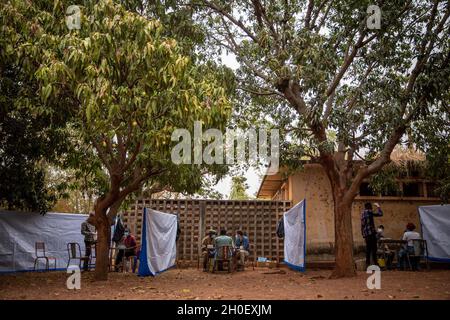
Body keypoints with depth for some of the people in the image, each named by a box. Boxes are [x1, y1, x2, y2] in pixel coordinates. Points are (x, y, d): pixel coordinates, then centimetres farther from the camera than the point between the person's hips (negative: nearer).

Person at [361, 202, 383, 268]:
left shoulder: (362, 213, 18)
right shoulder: (369, 212, -5)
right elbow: (380, 214, -3)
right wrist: (378, 206, 12)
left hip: (365, 234, 8)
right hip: (371, 232, -8)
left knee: (368, 249, 9)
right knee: (373, 248, -7)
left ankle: (367, 263, 8)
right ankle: (375, 262, -11)